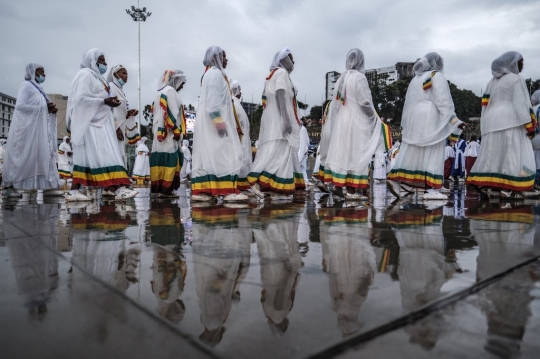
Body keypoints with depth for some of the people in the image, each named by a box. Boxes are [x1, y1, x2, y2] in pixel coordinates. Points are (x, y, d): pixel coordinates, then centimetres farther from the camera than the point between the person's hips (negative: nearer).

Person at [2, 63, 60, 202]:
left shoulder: (38, 88, 21)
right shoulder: (26, 86, -2)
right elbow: (20, 106, -14)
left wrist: (50, 108, 0)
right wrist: (43, 108, -12)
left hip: (40, 129, 8)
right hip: (29, 128, -8)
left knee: (42, 157, 0)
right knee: (28, 158, -7)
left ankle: (40, 190, -2)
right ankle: (26, 192, -4)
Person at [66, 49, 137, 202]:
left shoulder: (96, 76, 22)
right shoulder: (86, 74, -6)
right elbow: (81, 98, -16)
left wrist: (109, 102, 7)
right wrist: (104, 101, -17)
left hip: (99, 122, 9)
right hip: (90, 122, -9)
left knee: (87, 156, 5)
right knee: (102, 156, -14)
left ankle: (74, 191, 5)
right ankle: (118, 189, -19)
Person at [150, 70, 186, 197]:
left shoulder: (162, 92, 23)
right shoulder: (170, 91, -7)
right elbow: (172, 113, -16)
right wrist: (177, 131, -14)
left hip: (160, 132, 10)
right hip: (168, 133, -10)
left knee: (162, 158, 7)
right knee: (169, 158, -11)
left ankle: (159, 187, 7)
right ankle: (165, 189, -13)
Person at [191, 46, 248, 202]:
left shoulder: (210, 74, 24)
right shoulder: (215, 73, -8)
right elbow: (213, 100, -19)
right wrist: (219, 121, -25)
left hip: (209, 123, 10)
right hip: (214, 121, -10)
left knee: (207, 155, 4)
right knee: (223, 155, -12)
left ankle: (200, 190, 2)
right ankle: (228, 191, -14)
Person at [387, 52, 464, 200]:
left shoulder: (416, 79, 19)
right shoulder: (437, 77, -1)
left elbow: (409, 103, 17)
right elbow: (444, 101, -10)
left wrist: (407, 124, 19)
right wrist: (454, 121, -8)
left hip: (414, 119, 7)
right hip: (430, 118, -7)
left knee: (410, 152, 5)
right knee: (432, 153, -6)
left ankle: (395, 178, -8)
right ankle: (432, 190, -8)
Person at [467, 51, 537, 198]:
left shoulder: (493, 81, 20)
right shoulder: (516, 79, -2)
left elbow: (486, 104, 16)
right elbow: (520, 104, -10)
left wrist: (486, 124, 17)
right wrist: (530, 125, -10)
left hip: (493, 122, 7)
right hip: (509, 122, -7)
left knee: (492, 154, 6)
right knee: (512, 155, -6)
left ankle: (484, 184, 1)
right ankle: (507, 189, -10)